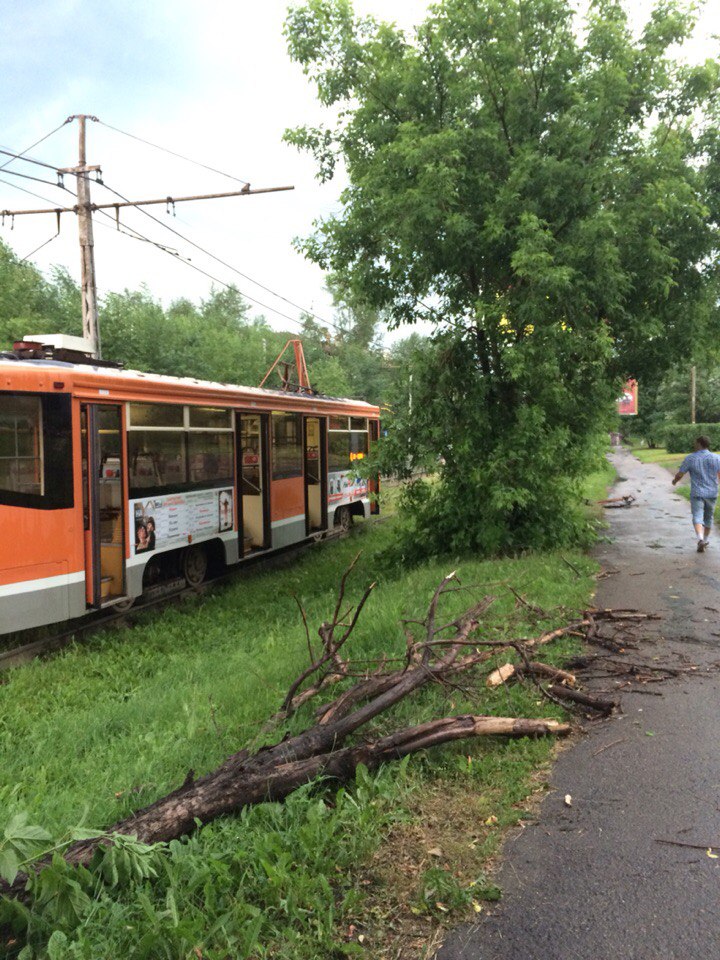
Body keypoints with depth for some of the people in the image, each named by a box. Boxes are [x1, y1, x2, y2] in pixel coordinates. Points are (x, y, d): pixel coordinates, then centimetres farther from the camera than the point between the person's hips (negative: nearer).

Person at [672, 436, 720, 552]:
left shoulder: (690, 458, -6)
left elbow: (679, 475, -1)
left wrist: (675, 480, 18)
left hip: (697, 494, -2)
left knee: (697, 518, -6)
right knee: (708, 517, 20)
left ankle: (700, 539, -29)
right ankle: (705, 539, 33)